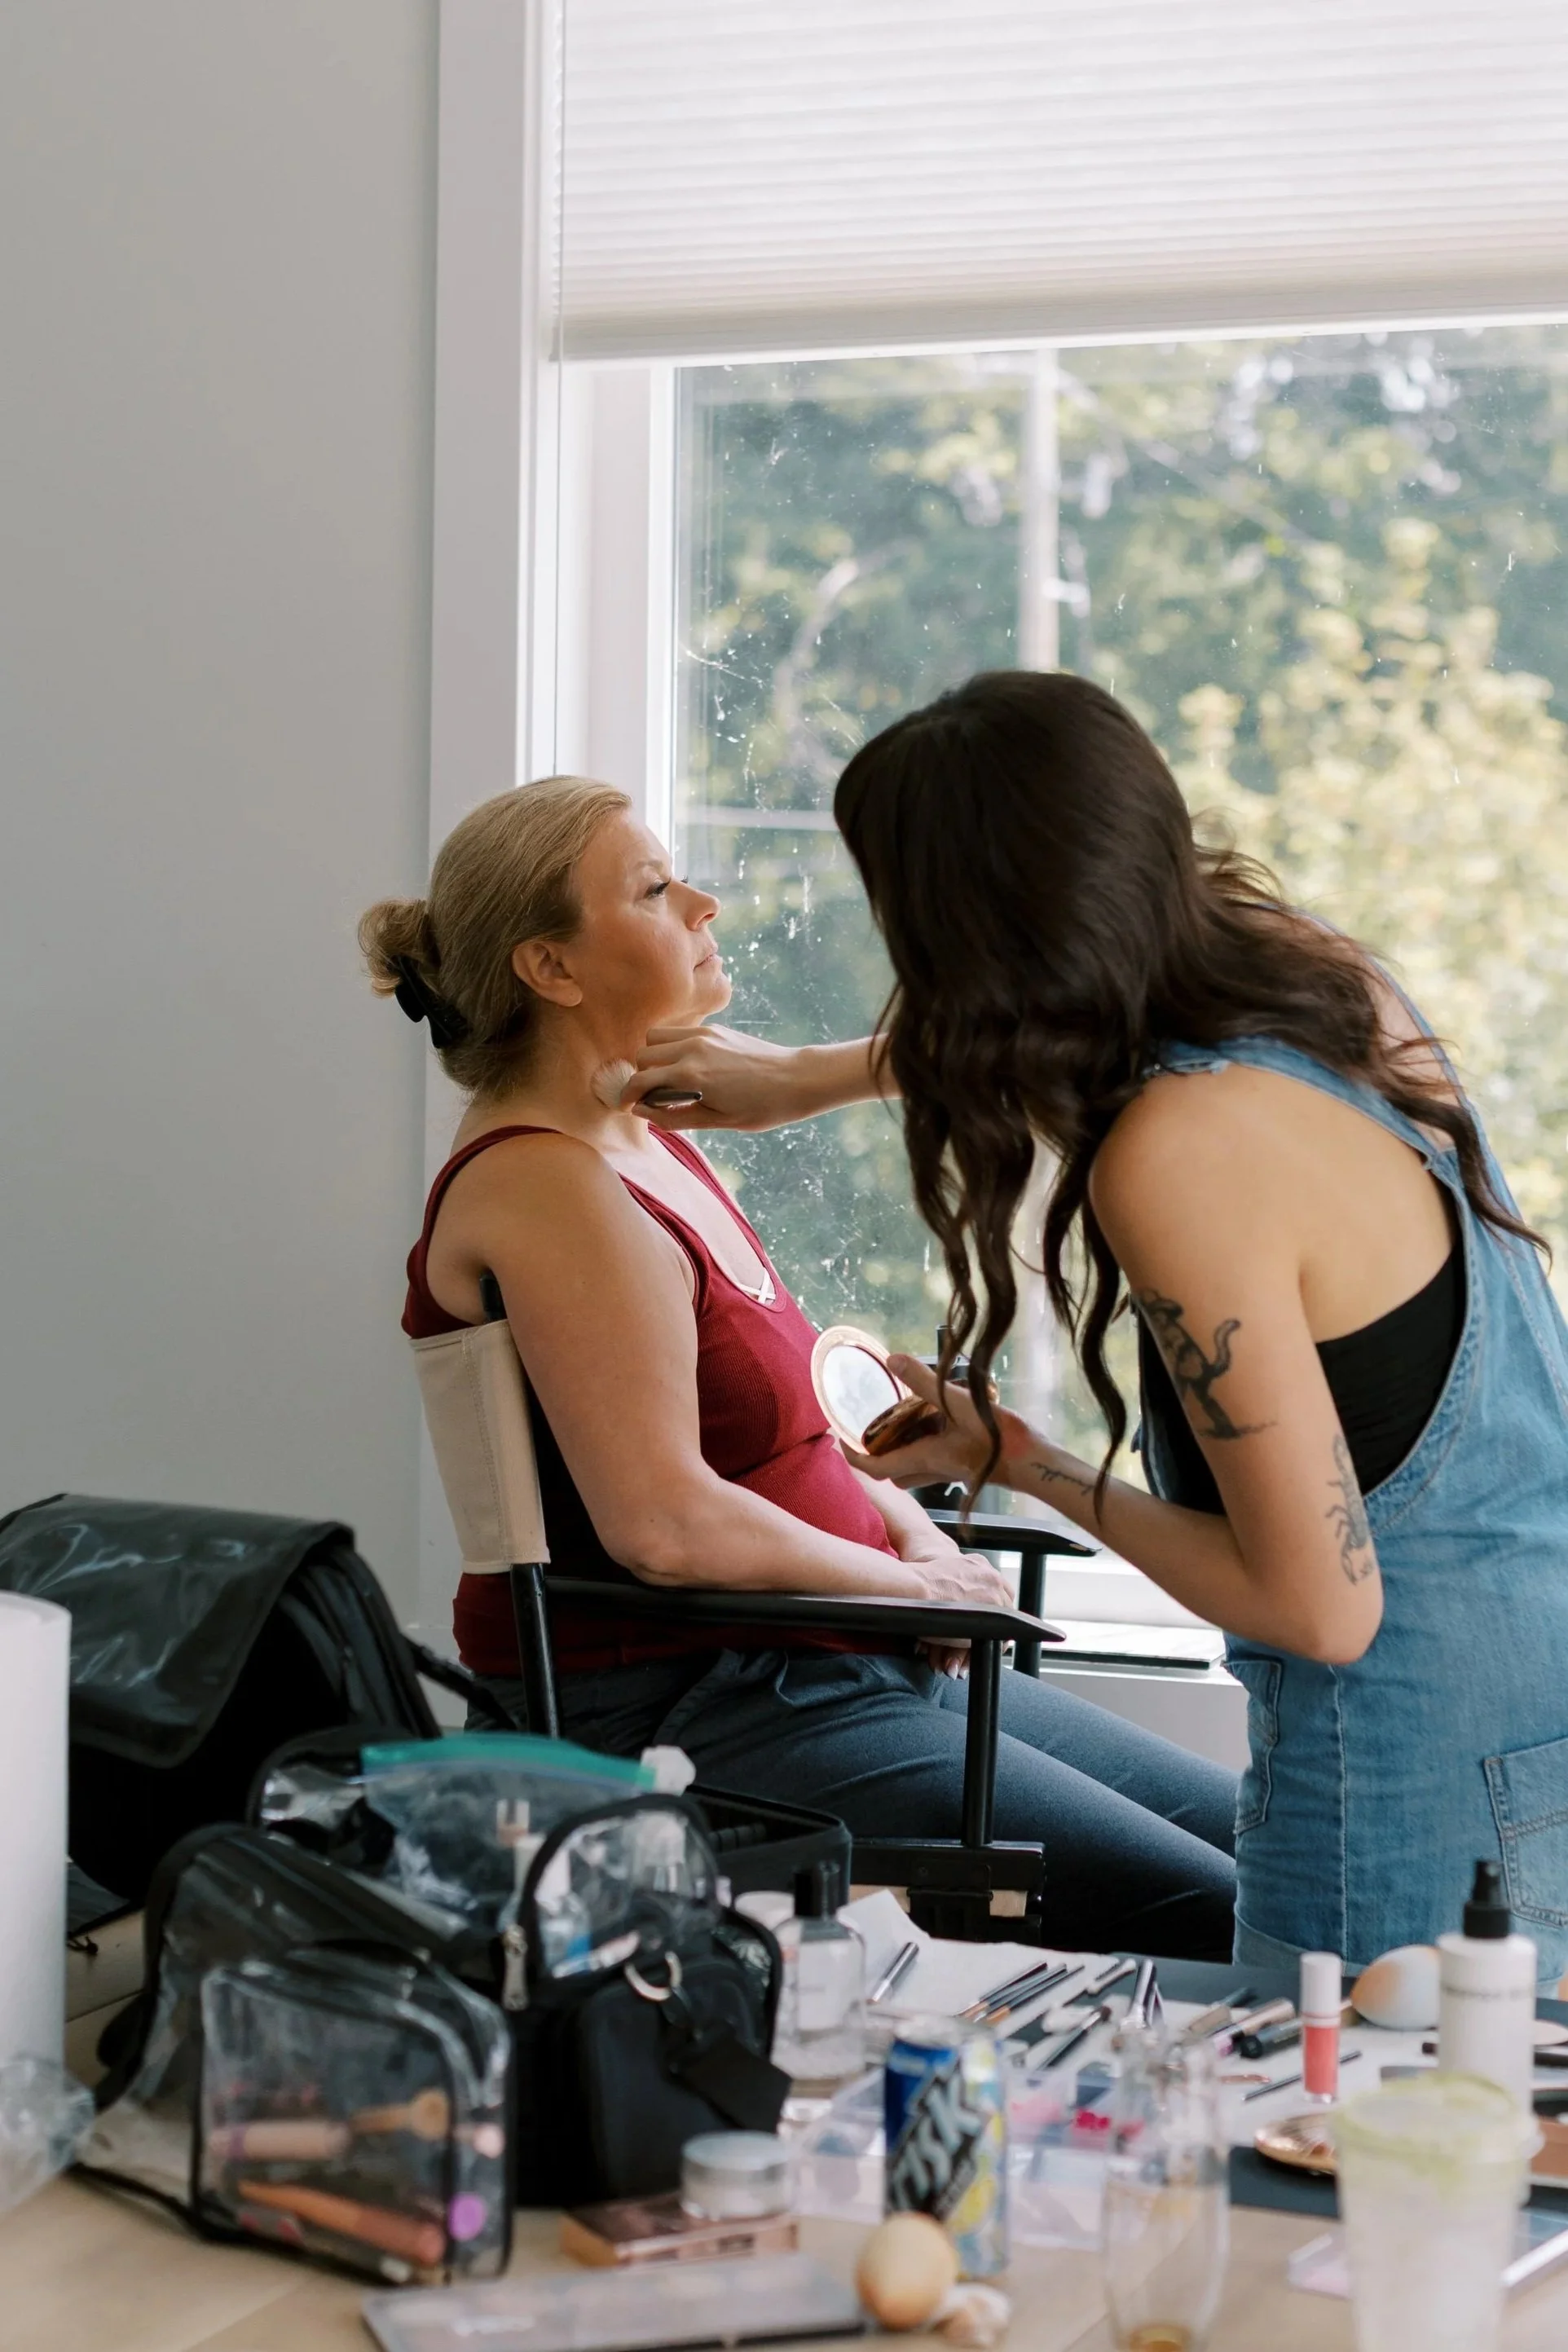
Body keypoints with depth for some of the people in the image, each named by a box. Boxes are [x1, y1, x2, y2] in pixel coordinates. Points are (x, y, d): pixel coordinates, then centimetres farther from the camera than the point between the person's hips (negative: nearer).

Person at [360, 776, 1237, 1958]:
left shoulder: (649, 1147, 14)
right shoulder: (546, 1188, -17)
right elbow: (665, 1523, -24)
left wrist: (913, 1528, 4)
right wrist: (913, 1584, -11)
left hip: (830, 1669, 10)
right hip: (673, 1711, -10)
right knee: (1212, 1915, -18)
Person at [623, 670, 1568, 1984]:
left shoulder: (1175, 1159, -24)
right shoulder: (1310, 964, 1)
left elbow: (1321, 1607, -19)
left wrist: (1020, 1466, -8)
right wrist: (806, 1079, 37)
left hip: (1424, 1766, -9)